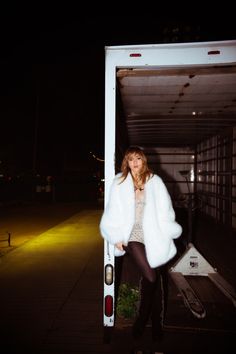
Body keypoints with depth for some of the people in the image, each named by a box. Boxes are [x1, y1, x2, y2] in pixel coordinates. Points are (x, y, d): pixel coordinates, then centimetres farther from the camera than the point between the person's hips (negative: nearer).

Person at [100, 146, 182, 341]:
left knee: (155, 278, 9)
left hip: (153, 236, 2)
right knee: (150, 277, -11)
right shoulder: (119, 182, -2)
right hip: (133, 235, -1)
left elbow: (165, 210, 2)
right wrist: (117, 237, -1)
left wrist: (166, 235, 0)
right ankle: (143, 319, 19)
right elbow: (113, 213, 1)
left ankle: (157, 323, 31)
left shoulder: (155, 181, 0)